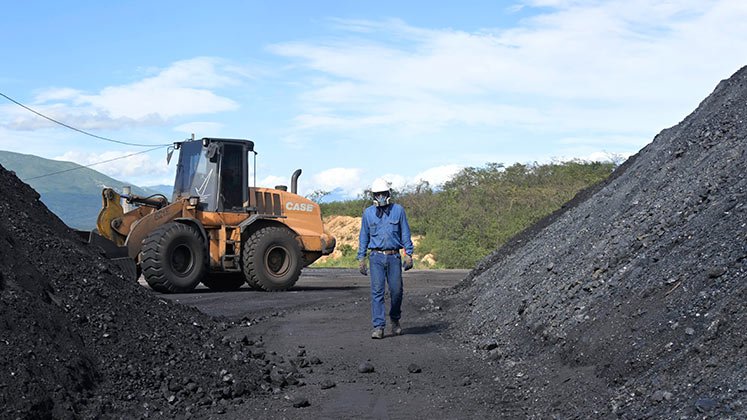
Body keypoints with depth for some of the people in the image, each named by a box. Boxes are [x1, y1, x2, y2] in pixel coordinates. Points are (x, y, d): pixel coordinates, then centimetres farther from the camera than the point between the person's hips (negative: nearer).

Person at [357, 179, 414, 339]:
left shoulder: (398, 210, 5)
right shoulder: (368, 213, 8)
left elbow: (405, 234, 6)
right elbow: (364, 236, 12)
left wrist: (409, 254, -2)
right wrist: (361, 258, 6)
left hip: (394, 256, 0)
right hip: (376, 256, 0)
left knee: (396, 291, 1)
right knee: (377, 291, -7)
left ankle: (395, 320, 26)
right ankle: (378, 327, -6)